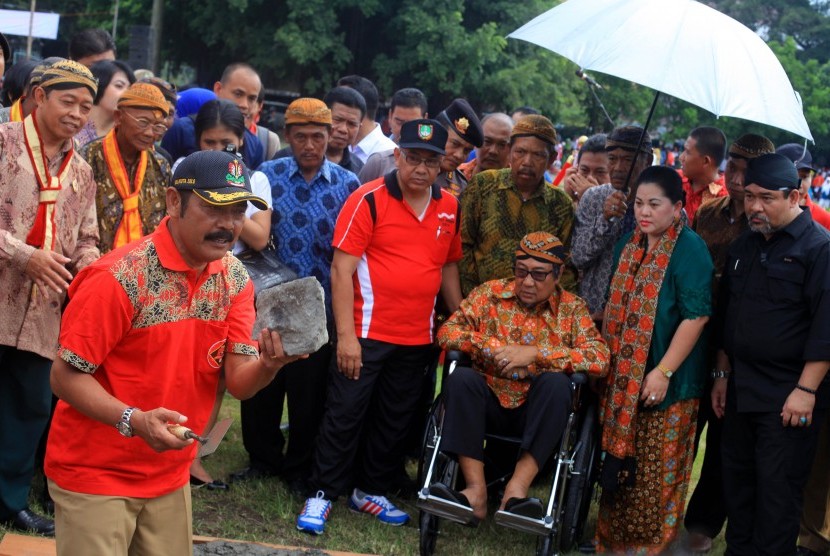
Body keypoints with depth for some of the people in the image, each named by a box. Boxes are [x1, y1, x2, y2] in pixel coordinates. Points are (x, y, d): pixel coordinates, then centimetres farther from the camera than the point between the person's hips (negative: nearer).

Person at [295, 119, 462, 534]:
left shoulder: (449, 208, 6)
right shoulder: (369, 200, -10)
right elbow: (341, 269, -13)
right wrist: (345, 335, -18)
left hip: (417, 339, 5)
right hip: (366, 333, -5)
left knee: (395, 419, 14)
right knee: (345, 414, 1)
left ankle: (370, 491, 29)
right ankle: (322, 493, 13)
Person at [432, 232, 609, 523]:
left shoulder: (572, 309, 4)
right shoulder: (490, 293, 7)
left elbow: (600, 358, -11)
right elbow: (447, 332, -2)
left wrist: (536, 353, -19)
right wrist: (492, 347, -18)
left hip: (537, 411, -1)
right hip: (488, 402, 1)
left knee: (557, 382, -31)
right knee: (461, 377, -29)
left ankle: (518, 487, -34)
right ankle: (476, 490, -31)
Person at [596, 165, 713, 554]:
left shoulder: (690, 249, -13)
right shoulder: (628, 244, 9)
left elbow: (696, 316, -18)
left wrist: (664, 371, -20)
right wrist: (608, 362, 15)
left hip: (666, 379, -6)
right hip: (622, 376, 6)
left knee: (657, 471, 3)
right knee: (621, 462, 14)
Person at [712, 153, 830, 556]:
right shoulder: (743, 247, 12)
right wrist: (723, 375, 17)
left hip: (789, 396, -7)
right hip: (741, 389, 7)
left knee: (777, 489, -2)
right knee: (737, 479, 13)